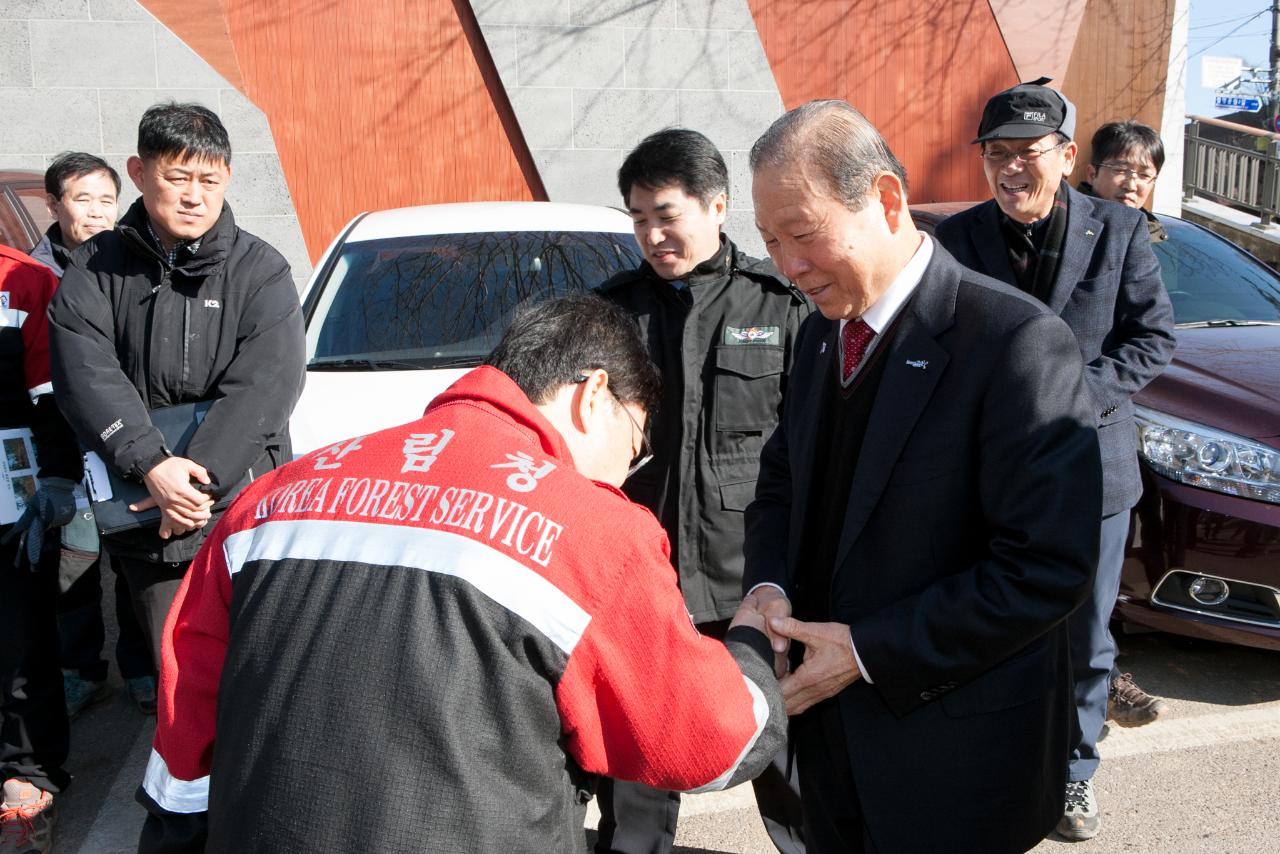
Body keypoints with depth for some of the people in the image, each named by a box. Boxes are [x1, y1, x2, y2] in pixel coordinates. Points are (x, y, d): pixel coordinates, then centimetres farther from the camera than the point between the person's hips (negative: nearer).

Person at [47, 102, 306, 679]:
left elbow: (262, 387, -11)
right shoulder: (94, 269, 5)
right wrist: (151, 465, -21)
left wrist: (200, 479, -19)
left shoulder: (260, 270, -1)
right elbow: (86, 376, -8)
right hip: (144, 519, 2)